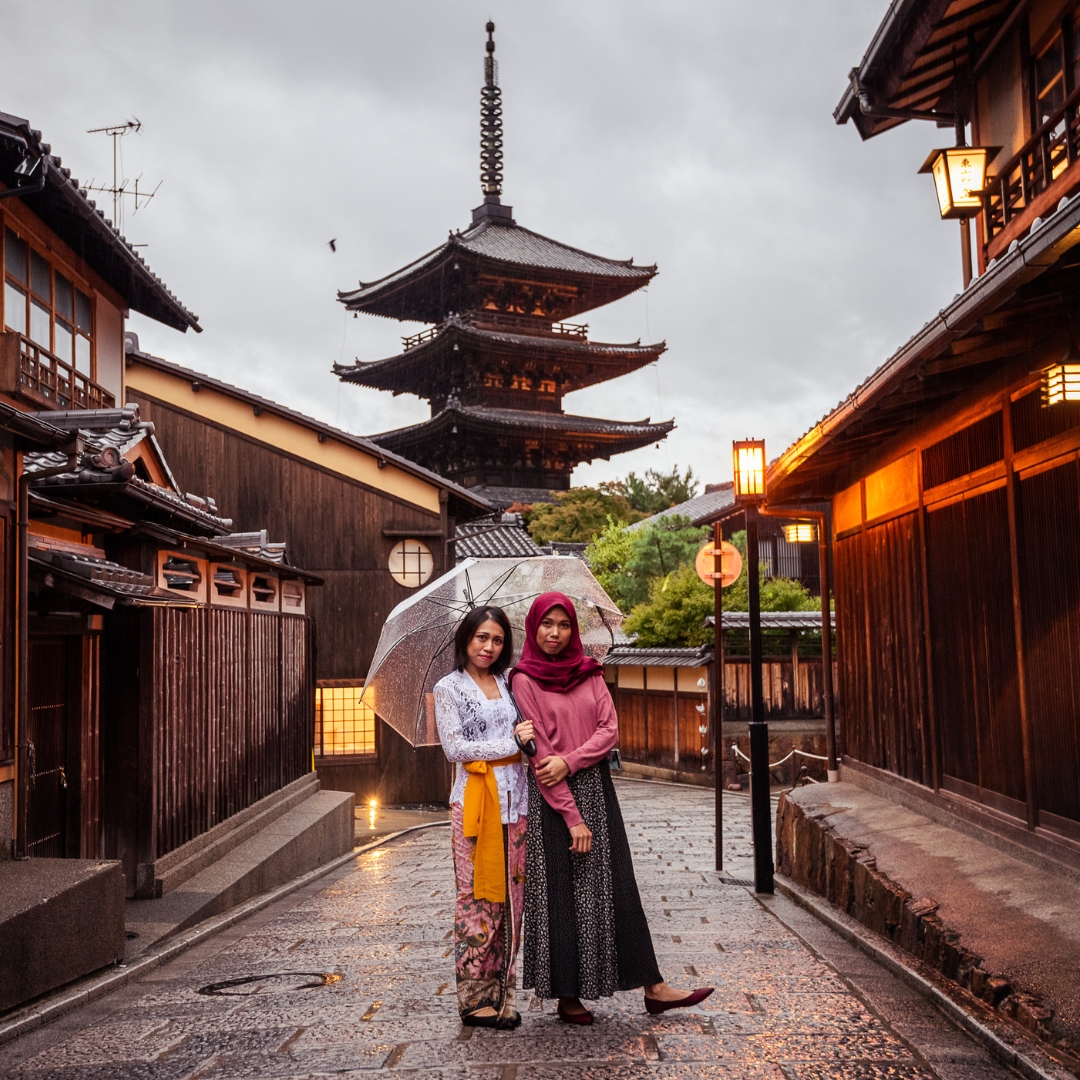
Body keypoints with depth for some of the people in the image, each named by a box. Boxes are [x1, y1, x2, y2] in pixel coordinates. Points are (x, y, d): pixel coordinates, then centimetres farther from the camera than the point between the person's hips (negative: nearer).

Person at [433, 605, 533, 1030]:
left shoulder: (508, 684, 16)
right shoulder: (449, 688, 2)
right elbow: (454, 747, -7)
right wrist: (511, 744, -9)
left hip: (515, 799, 5)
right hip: (474, 800, -4)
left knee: (510, 896, 4)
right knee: (478, 898, -3)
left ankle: (502, 991, 13)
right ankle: (474, 997, 6)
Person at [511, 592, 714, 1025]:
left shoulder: (589, 673, 9)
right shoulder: (525, 680, -5)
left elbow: (610, 729, 1)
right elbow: (539, 753, -11)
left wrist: (569, 761, -16)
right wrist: (571, 816, -14)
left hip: (596, 788, 4)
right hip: (550, 797, -4)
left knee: (617, 888, 6)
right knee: (560, 894, 1)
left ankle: (652, 987, 10)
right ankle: (567, 996, 12)